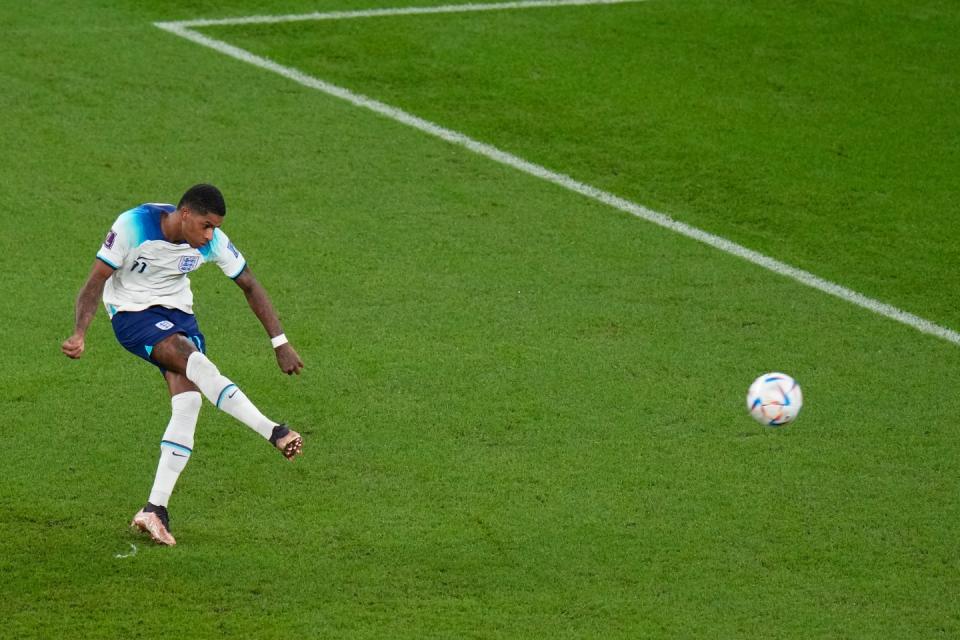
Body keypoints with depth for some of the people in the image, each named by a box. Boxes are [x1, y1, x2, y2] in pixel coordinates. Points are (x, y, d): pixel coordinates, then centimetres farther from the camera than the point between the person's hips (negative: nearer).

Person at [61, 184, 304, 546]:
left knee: (188, 404, -15)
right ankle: (276, 433, -31)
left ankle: (155, 510, -12)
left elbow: (250, 287, 1)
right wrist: (79, 334, -32)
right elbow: (96, 281, -18)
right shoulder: (133, 226, -23)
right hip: (132, 313, -5)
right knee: (197, 363, -30)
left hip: (178, 313, 5)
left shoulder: (212, 242, -11)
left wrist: (280, 343, -3)